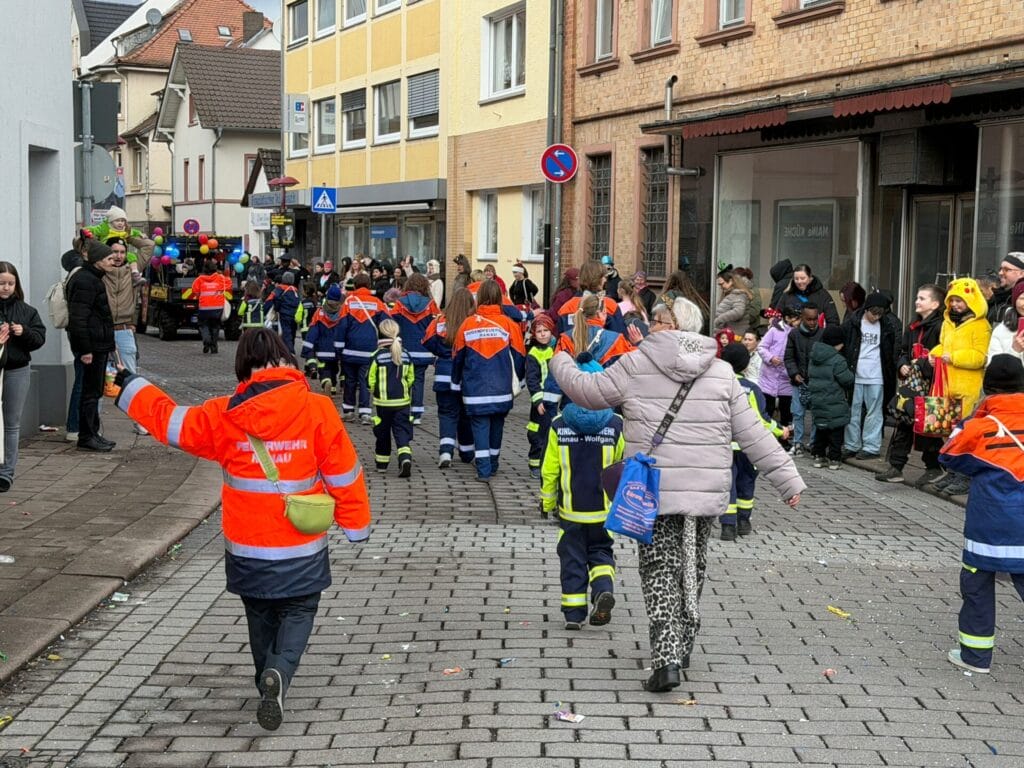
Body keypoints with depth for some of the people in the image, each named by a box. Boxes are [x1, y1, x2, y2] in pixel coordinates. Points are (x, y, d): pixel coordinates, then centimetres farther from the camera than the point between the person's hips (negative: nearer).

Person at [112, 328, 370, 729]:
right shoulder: (317, 410, -12)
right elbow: (343, 472, -5)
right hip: (302, 549, -1)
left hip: (247, 550, 1)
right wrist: (356, 524, 8)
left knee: (261, 618, 21)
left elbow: (168, 419, 5)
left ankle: (269, 686, 29)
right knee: (298, 613, 13)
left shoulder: (225, 416, -8)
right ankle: (279, 673, -13)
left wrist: (128, 387, 20)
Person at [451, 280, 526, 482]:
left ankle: (483, 470, -6)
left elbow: (457, 356, 7)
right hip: (501, 389, 1)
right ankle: (493, 465, 28)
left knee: (480, 427, 2)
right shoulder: (508, 324, -6)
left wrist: (456, 381, 22)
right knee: (496, 426, 16)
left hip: (475, 389, -1)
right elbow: (519, 355, 2)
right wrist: (519, 379, 19)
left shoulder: (468, 324, -4)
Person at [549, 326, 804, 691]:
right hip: (707, 494, 3)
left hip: (654, 493, -3)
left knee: (660, 571, 1)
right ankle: (682, 647, 31)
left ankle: (666, 658, -12)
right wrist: (789, 480, 10)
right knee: (692, 569, 17)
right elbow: (754, 435, 4)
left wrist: (561, 362, 27)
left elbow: (587, 391, 7)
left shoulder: (635, 367, -4)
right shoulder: (722, 374, 4)